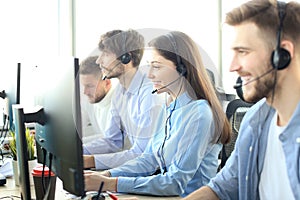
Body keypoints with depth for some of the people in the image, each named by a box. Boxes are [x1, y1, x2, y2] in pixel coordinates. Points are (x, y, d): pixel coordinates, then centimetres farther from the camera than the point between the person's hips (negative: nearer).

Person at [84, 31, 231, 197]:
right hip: (165, 194, 7)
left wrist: (112, 184, -22)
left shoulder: (199, 114, -18)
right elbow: (149, 159, 11)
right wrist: (107, 175, -4)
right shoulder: (169, 107, 9)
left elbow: (176, 183, -21)